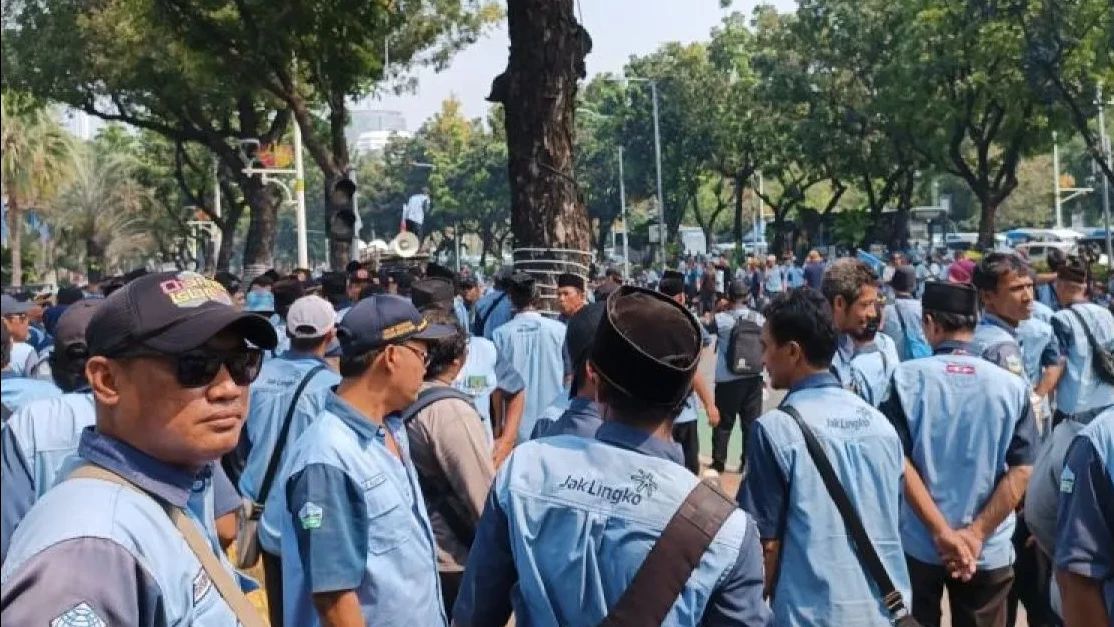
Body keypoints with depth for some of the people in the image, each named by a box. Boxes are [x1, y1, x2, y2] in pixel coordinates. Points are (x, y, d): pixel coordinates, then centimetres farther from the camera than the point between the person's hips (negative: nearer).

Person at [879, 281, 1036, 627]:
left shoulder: (907, 378, -8)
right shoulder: (1012, 386, -4)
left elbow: (899, 462, -12)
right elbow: (1021, 471, -8)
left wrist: (942, 532, -11)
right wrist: (976, 534, -9)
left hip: (918, 544, -1)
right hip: (988, 551, 1)